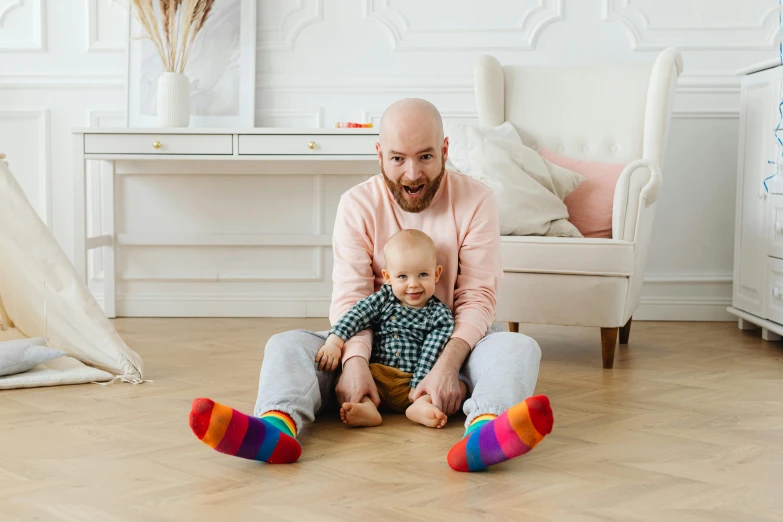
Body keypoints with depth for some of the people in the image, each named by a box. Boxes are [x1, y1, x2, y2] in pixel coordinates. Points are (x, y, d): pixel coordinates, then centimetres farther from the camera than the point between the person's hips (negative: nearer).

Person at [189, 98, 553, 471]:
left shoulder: (474, 199, -5)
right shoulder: (357, 205, -2)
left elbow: (477, 297, -11)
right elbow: (349, 297, -11)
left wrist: (448, 364, -30)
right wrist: (355, 362, -31)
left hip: (455, 342, -1)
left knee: (518, 346, -32)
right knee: (286, 345, -23)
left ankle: (483, 429, -65)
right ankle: (278, 425, -56)